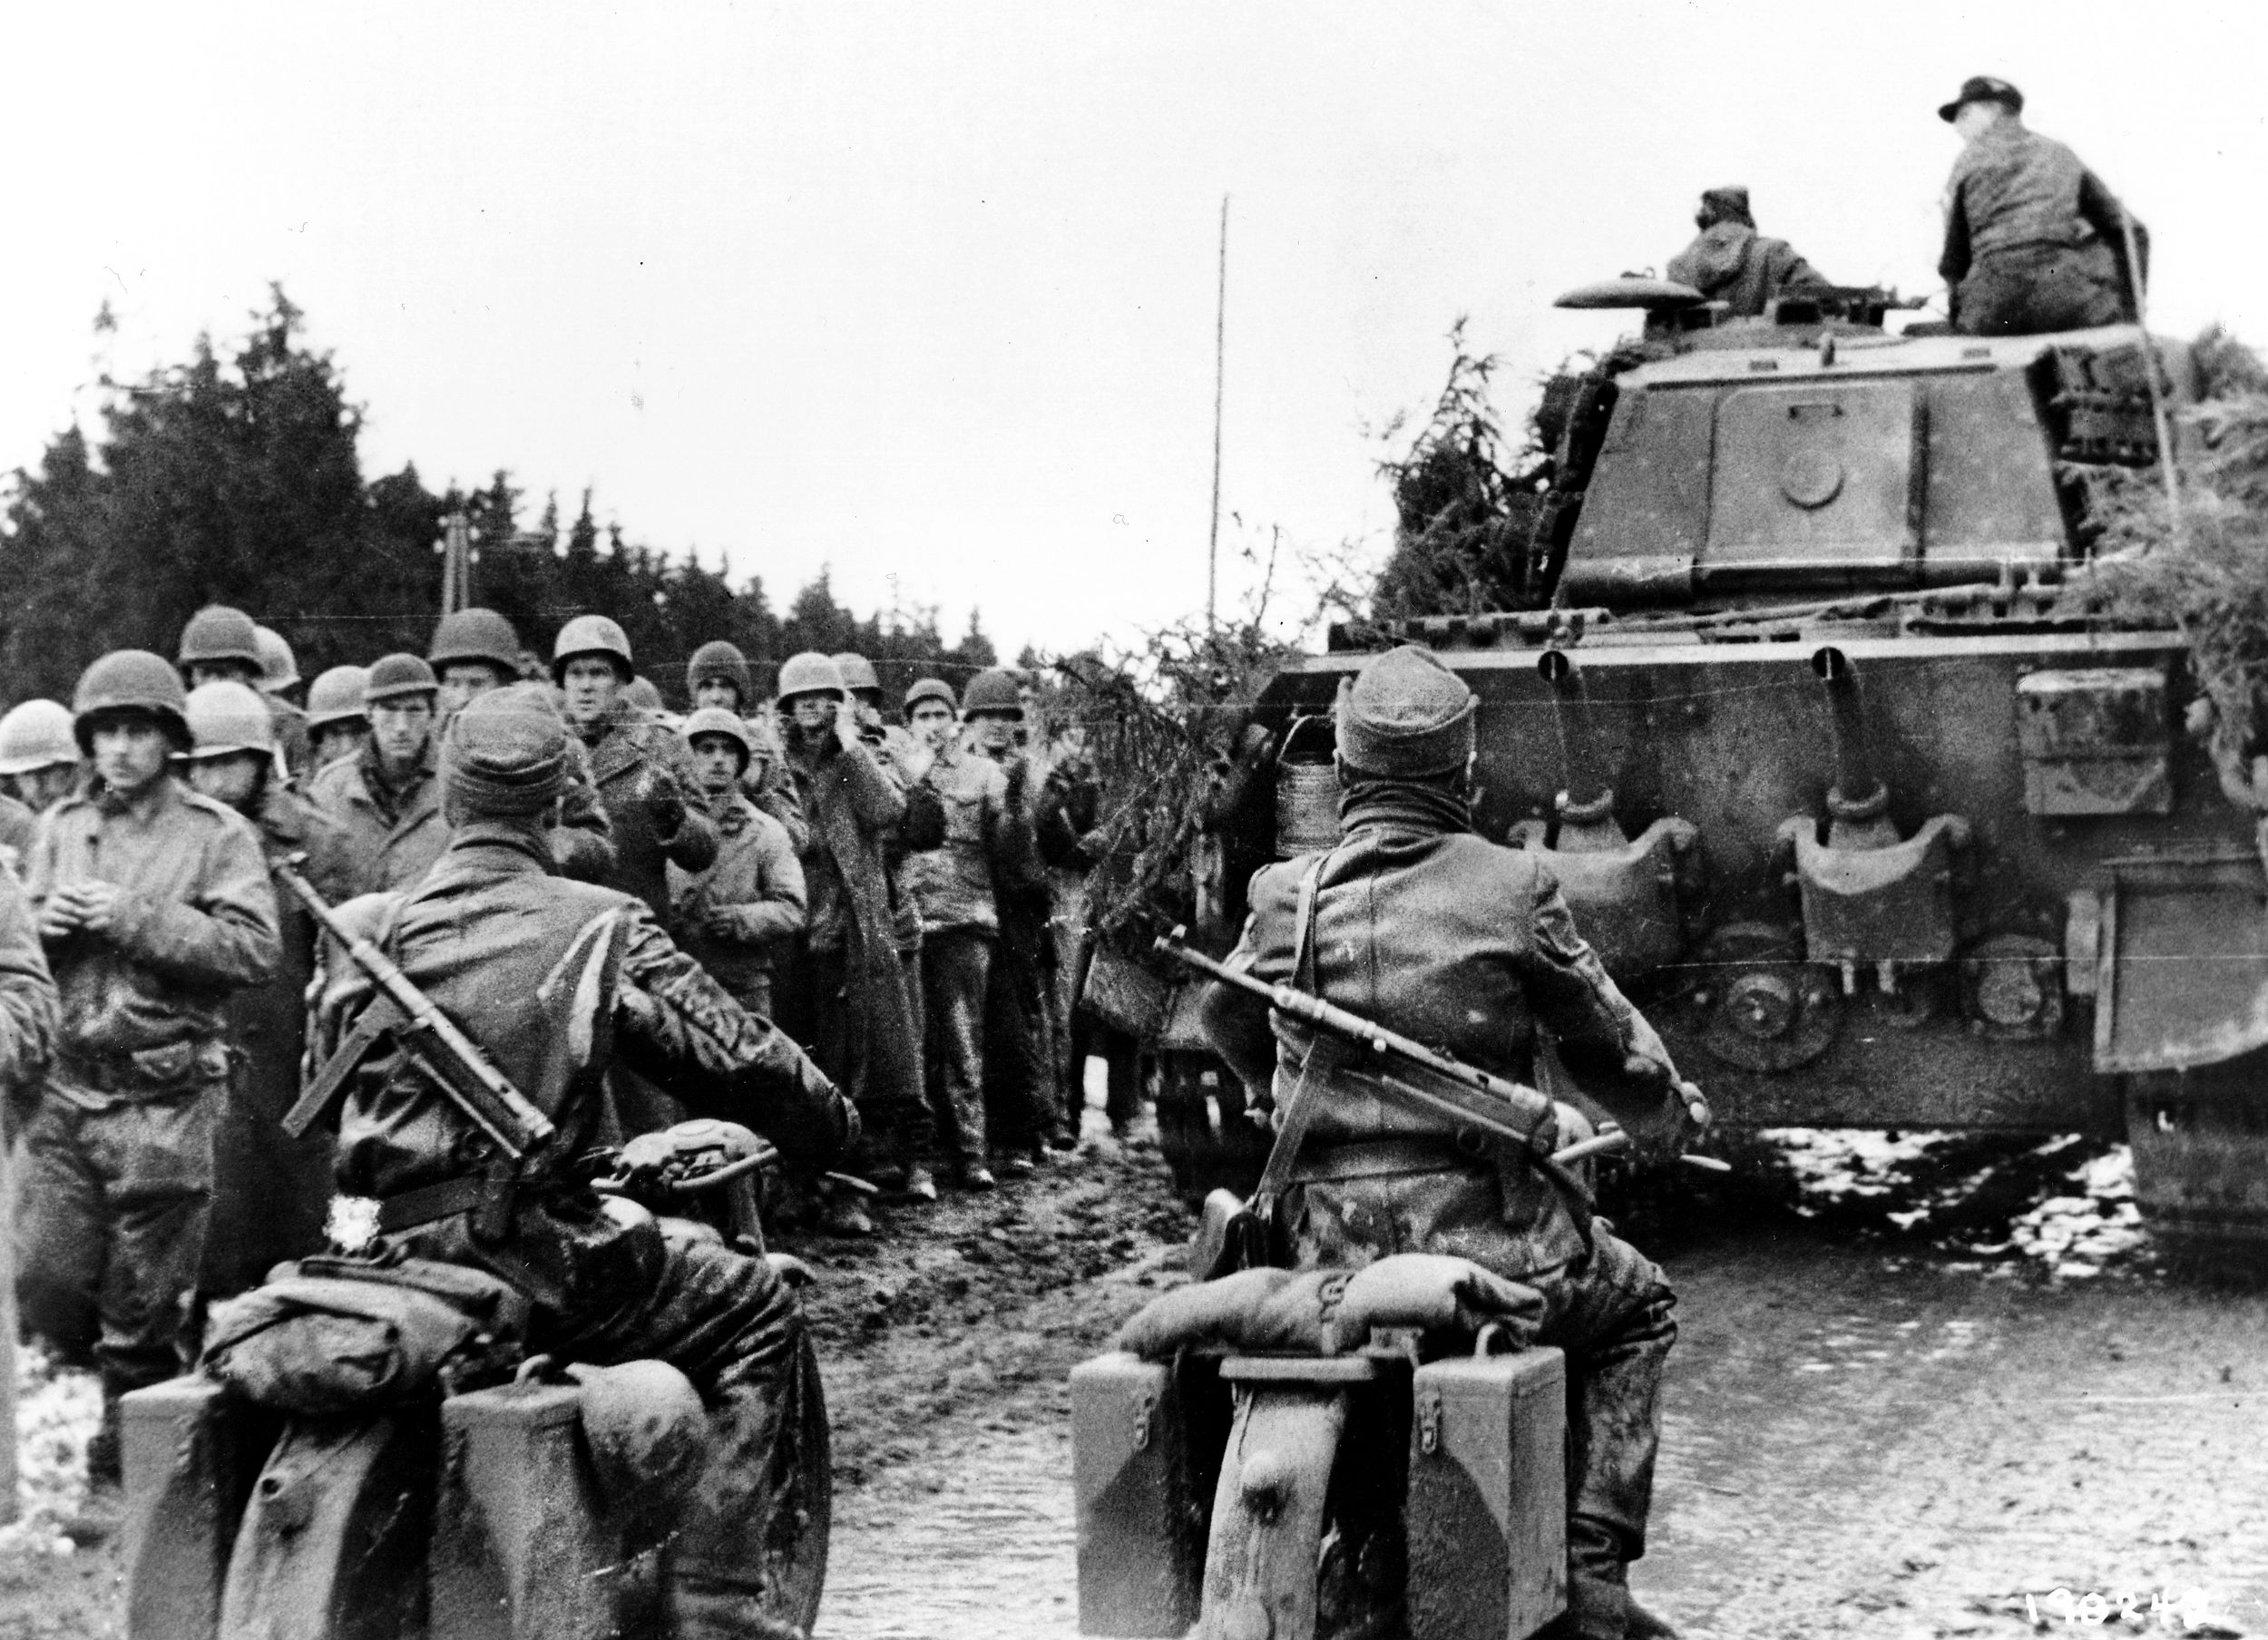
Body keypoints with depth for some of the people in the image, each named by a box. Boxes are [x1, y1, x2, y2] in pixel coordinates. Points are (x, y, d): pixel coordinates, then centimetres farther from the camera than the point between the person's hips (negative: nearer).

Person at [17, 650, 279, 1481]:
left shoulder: (216, 834, -3)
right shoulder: (61, 827, 12)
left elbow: (254, 951, -13)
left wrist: (136, 919, -17)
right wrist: (44, 923, -4)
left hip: (167, 1100, -4)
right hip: (65, 1091, 4)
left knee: (144, 1310, 3)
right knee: (43, 1285, 3)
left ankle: (121, 1465, 16)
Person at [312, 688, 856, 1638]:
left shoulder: (363, 934, 7)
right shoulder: (600, 928, -3)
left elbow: (329, 1096, 18)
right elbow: (740, 1057, -1)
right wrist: (832, 1125, 18)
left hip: (400, 1262, 5)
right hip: (548, 1261, -5)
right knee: (761, 1313, 11)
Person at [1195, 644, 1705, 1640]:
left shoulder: (1285, 899, 1)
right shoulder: (1512, 888, -7)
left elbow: (1223, 1019, 21)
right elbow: (1610, 1044, 5)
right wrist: (1670, 1118, 27)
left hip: (1329, 1251, 3)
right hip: (1484, 1239, -3)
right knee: (1635, 1307, 26)